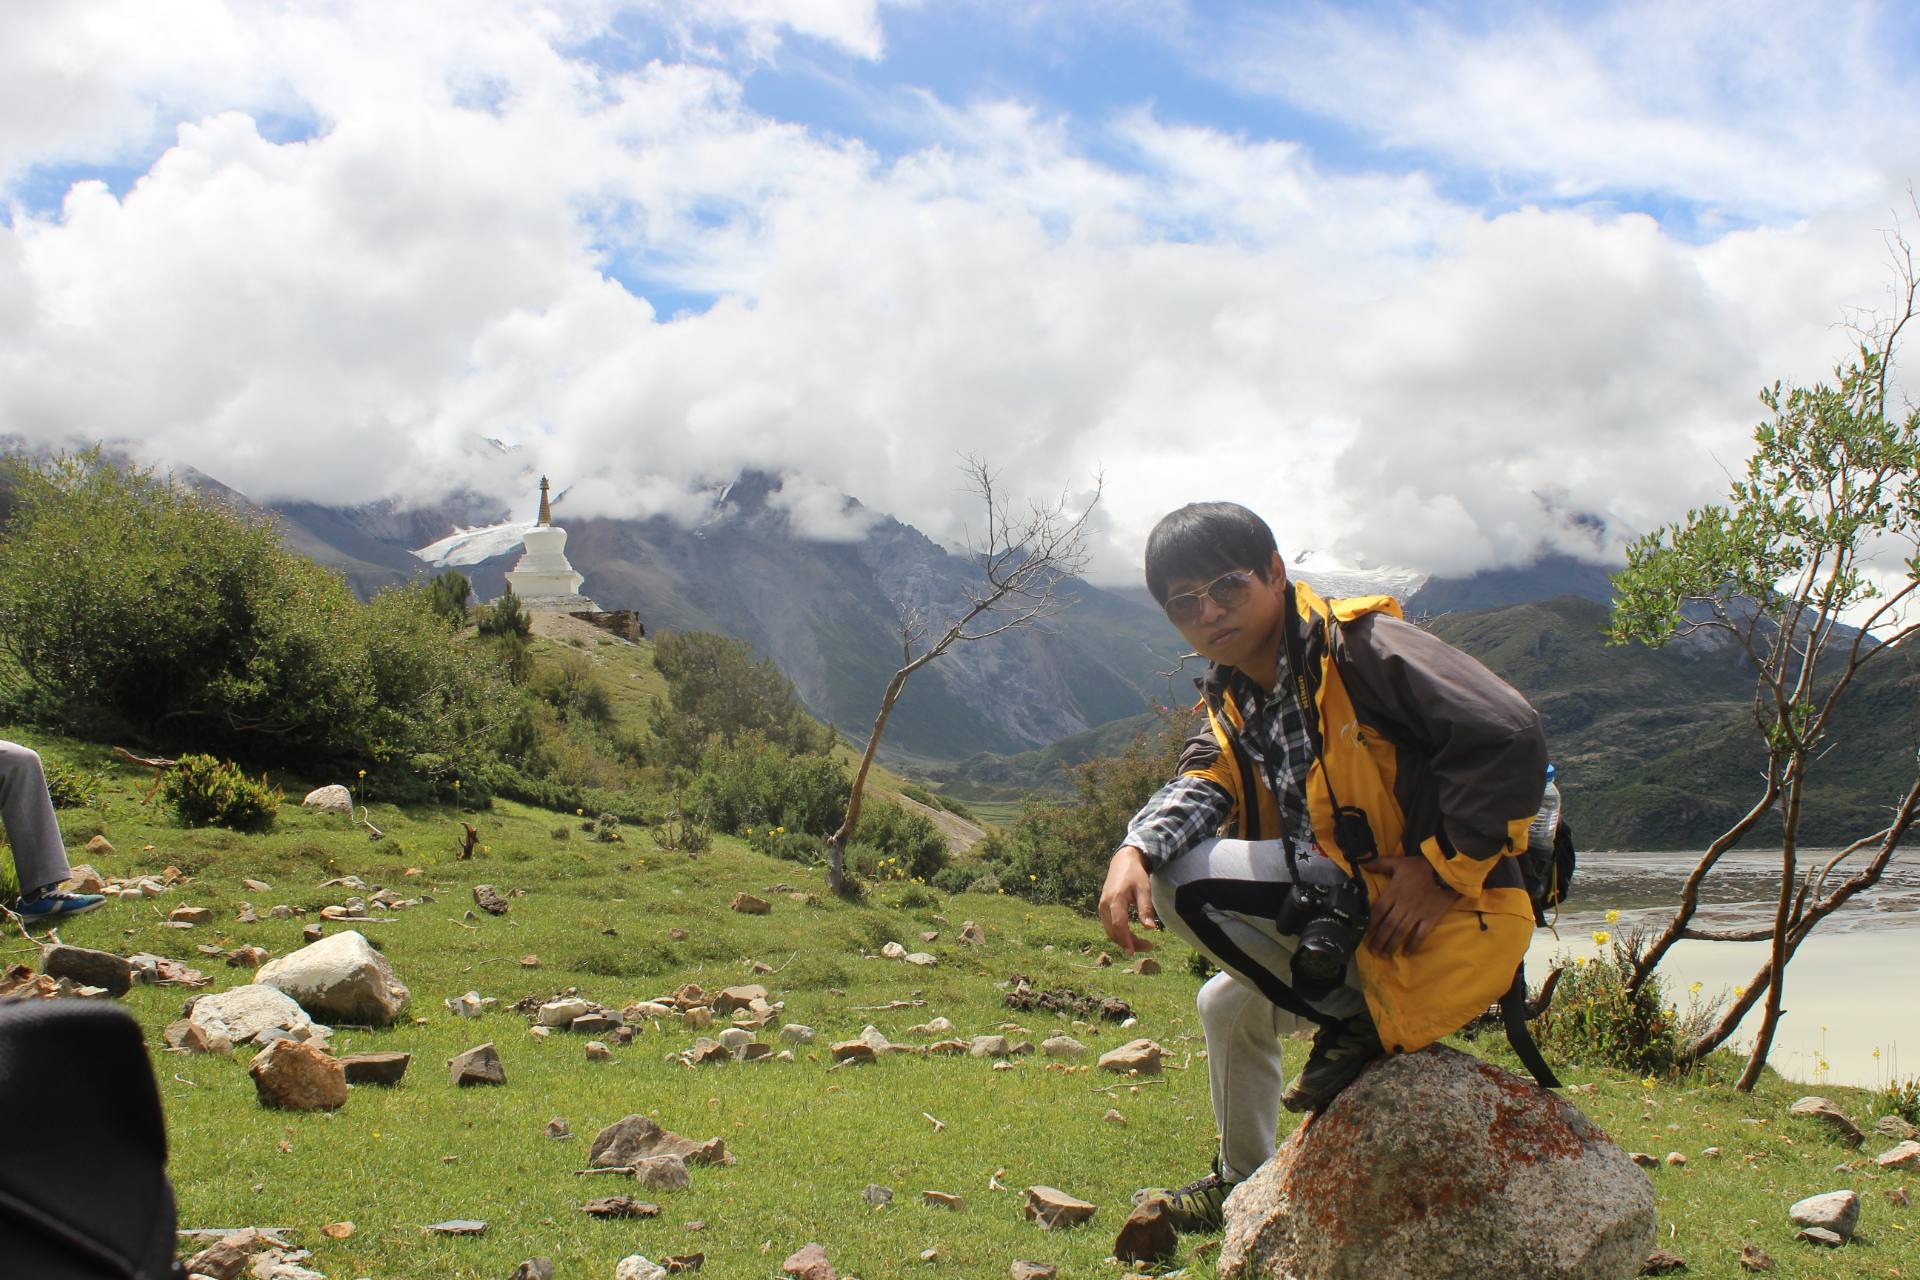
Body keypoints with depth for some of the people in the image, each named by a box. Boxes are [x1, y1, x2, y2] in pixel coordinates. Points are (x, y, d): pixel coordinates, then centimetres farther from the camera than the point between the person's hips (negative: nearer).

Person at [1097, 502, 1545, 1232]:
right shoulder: (1235, 701, 12)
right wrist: (1136, 848, -27)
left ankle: (1356, 1021, -6)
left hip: (1446, 914, -9)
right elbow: (1200, 786, -6)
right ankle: (1245, 1181, 41)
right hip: (1348, 907, 9)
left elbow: (1510, 735, -23)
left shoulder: (1359, 649, -14)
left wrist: (1444, 867, -21)